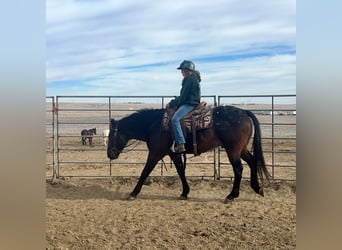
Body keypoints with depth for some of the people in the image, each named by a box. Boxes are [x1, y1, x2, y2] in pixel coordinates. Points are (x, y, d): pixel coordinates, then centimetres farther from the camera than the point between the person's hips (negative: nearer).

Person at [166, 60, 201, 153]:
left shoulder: (190, 79, -11)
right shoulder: (193, 78, 21)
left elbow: (183, 96, -14)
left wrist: (172, 104, -6)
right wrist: (173, 103, 16)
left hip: (189, 104, -11)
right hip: (189, 103, 11)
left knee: (175, 119, -26)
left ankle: (181, 144, -35)